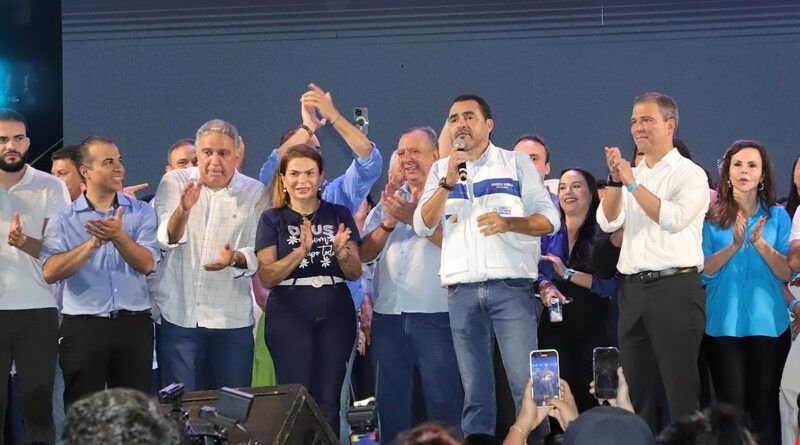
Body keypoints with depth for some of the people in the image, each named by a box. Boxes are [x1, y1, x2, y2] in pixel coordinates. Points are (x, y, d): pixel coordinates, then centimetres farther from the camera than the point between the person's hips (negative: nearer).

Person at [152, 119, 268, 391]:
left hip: (232, 318, 0)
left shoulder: (255, 193, 2)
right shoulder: (174, 182, 3)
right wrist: (183, 209, -27)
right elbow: (166, 240, -8)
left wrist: (235, 258, -25)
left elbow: (259, 254, -3)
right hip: (179, 314, 0)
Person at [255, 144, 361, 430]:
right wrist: (301, 251, -20)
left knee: (328, 402, 0)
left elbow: (355, 273, 4)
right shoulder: (272, 220, 5)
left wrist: (341, 251, -17)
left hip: (335, 315, 2)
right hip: (289, 317, -2)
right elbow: (267, 276, -5)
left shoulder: (339, 215, 10)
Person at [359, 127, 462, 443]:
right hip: (389, 316, 6)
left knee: (443, 403, -4)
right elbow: (364, 254, 10)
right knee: (391, 402, 9)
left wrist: (414, 217, -18)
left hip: (435, 317, -5)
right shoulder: (389, 201, 17)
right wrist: (388, 224, -6)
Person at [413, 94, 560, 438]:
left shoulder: (517, 163, 8)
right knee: (474, 389, 4)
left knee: (526, 382, -9)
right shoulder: (440, 170, 15)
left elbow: (549, 220, 1)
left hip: (511, 287, -3)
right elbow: (423, 226, 3)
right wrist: (448, 184, -10)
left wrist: (508, 222, -16)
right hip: (462, 290, 3)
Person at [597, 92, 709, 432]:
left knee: (680, 386, -6)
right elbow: (608, 222, 5)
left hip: (675, 287, -6)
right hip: (633, 288, 6)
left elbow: (674, 219, -18)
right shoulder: (630, 175, 16)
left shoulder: (690, 174, -2)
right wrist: (615, 181, -10)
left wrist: (633, 184, -18)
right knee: (637, 386, 8)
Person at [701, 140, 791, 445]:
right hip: (724, 323, 0)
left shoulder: (777, 217, 5)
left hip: (767, 323, 0)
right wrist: (734, 246, -19)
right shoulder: (712, 217, 4)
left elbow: (786, 273, -3)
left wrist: (760, 243, -19)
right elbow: (705, 269, -4)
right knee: (732, 404, 0)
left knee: (764, 402, 1)